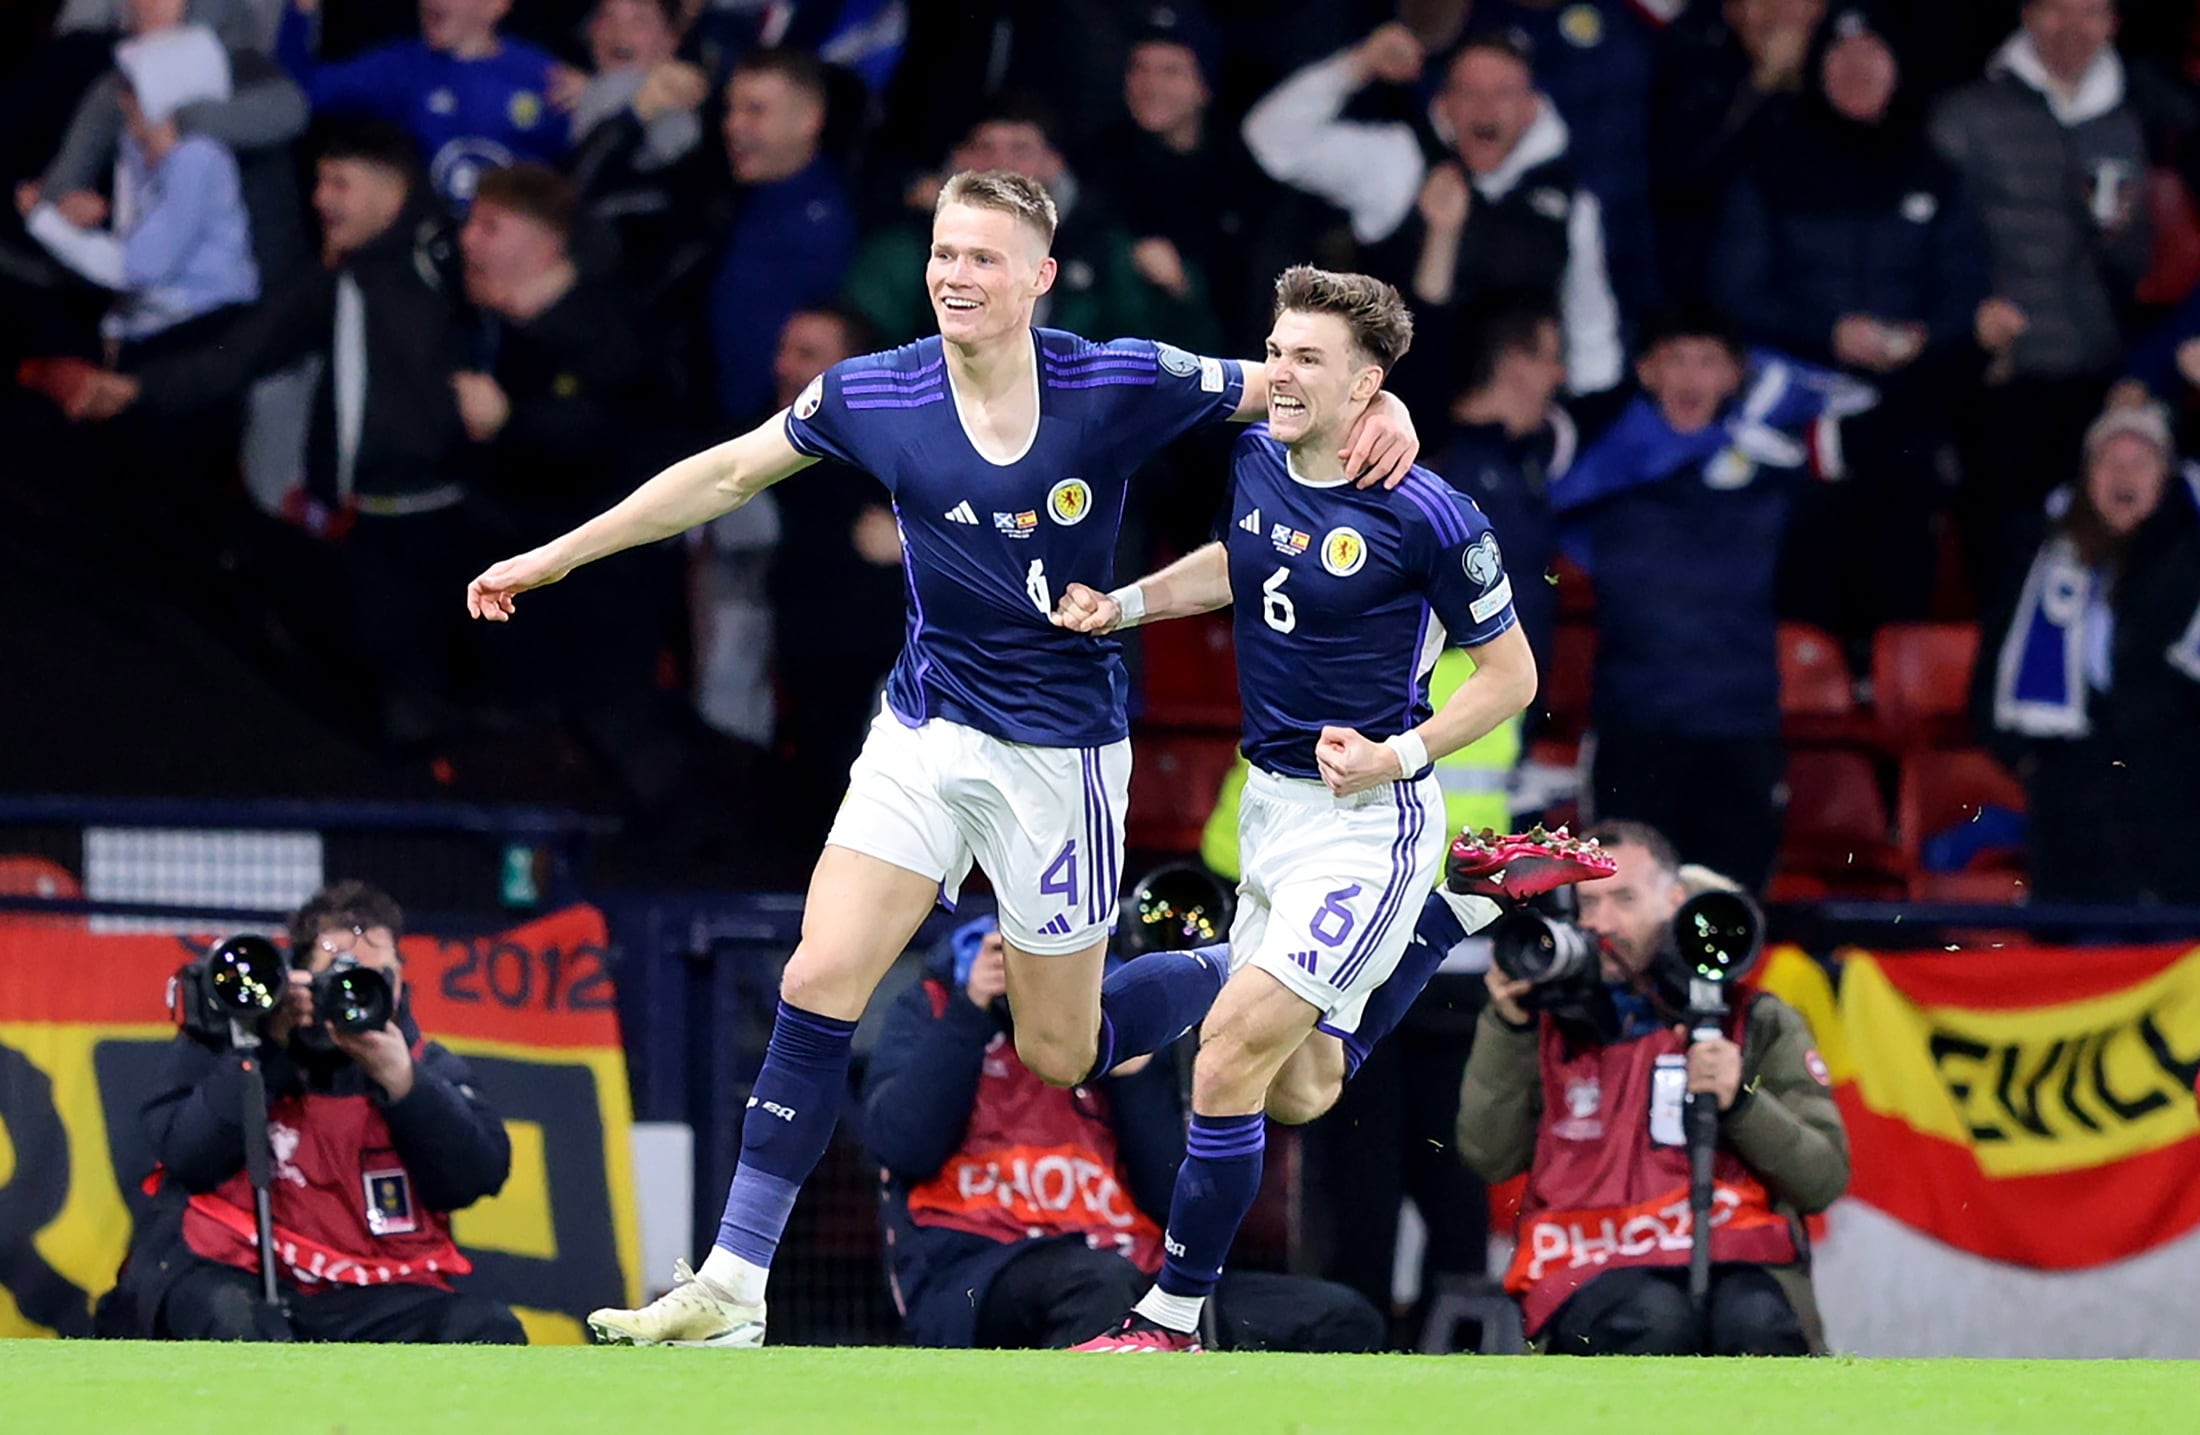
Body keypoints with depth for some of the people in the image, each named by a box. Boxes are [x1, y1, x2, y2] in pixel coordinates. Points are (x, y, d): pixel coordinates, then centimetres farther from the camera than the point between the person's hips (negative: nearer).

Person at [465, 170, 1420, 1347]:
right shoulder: (872, 395, -6)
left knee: (1061, 1056, 5)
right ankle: (730, 1292, -7)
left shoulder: (1121, 385, -14)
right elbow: (727, 474, 8)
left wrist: (1381, 408, -26)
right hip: (925, 730, 3)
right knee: (819, 982, -12)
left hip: (1061, 750, -3)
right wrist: (553, 557, 11)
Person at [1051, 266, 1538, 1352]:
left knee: (1232, 1053, -17)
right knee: (1300, 1086, 17)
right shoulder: (1255, 459, 0)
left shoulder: (1427, 517, -19)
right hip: (1271, 804, 8)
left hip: (1367, 819, -8)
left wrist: (1399, 755, -19)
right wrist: (1122, 605, 10)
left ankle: (1172, 1320, -10)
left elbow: (1511, 673, -7)